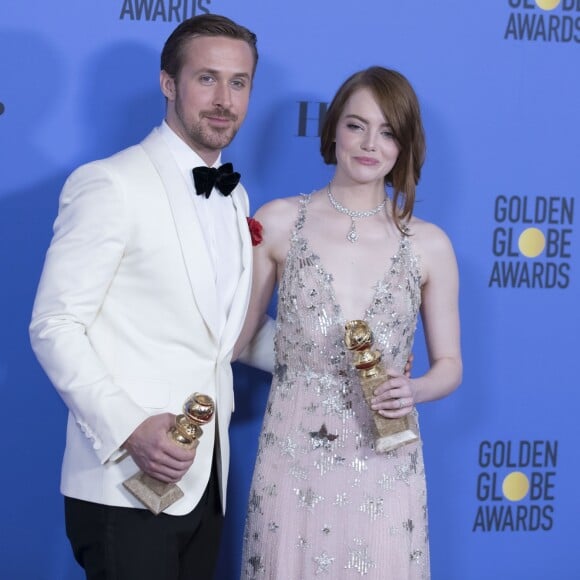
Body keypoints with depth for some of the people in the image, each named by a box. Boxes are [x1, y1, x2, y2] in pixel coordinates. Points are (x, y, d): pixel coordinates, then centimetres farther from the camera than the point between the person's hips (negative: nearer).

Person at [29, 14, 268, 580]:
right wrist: (130, 428, -23)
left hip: (207, 481, 7)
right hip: (127, 486, -7)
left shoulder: (233, 197, 14)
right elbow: (54, 326, -13)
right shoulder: (110, 184, -9)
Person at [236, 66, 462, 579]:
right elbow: (236, 336, 3)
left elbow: (449, 363, 7)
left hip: (384, 471, 1)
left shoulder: (429, 245, 0)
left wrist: (414, 391, -12)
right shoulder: (279, 223, -2)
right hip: (292, 464, 0)